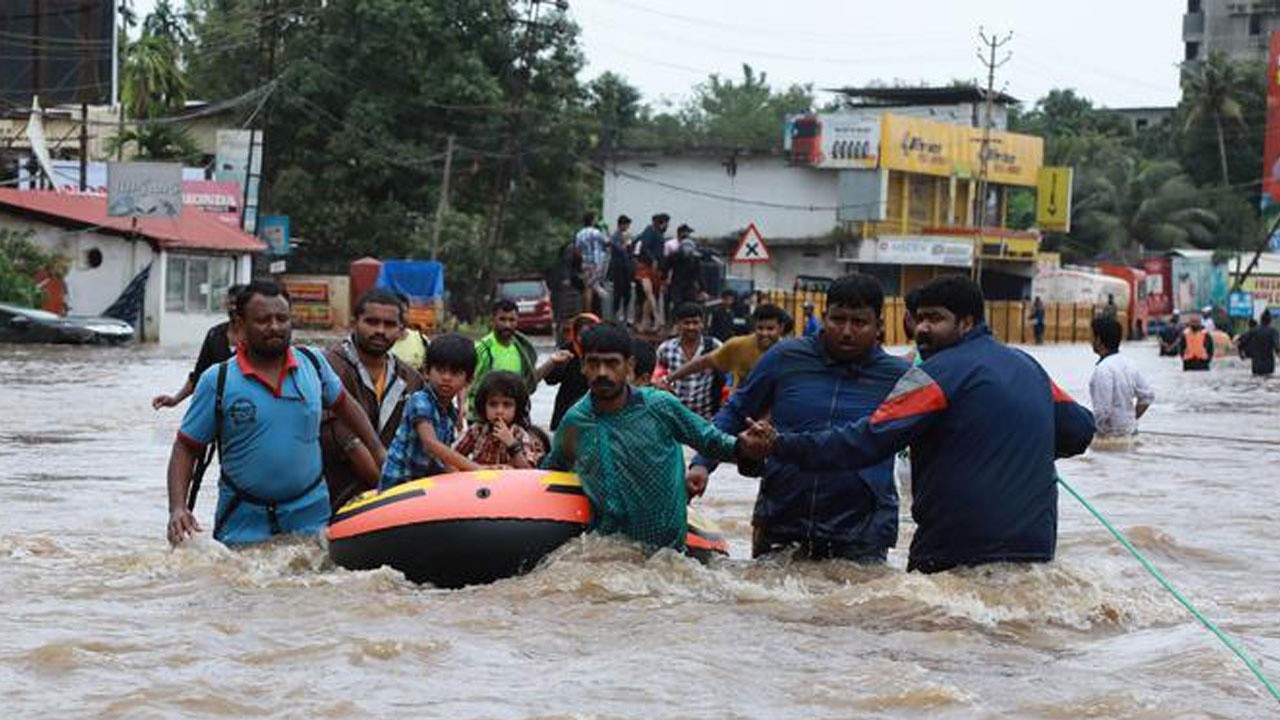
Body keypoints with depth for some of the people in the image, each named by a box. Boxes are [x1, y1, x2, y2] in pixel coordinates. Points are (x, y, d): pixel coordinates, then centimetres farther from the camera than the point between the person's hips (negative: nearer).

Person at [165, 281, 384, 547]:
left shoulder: (313, 363, 2)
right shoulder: (216, 381, -6)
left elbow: (343, 405, 20)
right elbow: (185, 448, -3)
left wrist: (379, 452, 19)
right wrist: (177, 509, -15)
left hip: (310, 517, 2)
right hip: (242, 521, -2)